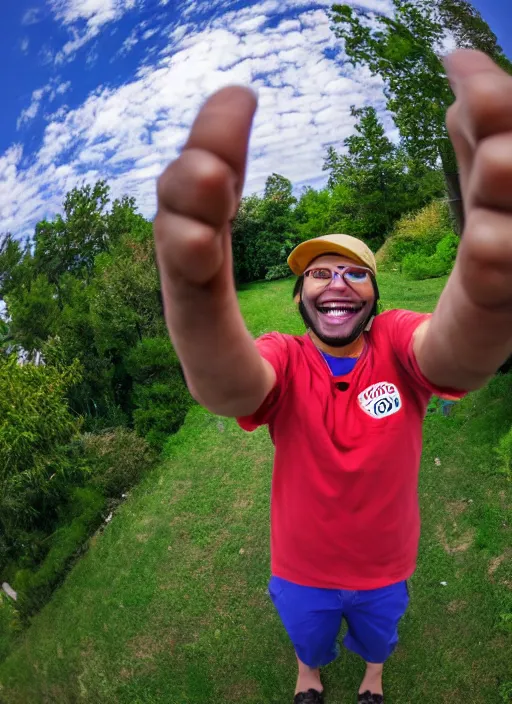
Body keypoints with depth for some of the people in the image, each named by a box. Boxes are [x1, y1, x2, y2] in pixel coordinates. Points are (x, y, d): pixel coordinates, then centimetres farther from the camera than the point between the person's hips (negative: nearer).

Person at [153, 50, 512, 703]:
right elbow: (225, 386, -49)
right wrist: (196, 298, -74)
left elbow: (458, 358, -49)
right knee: (307, 640, 31)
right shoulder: (284, 360, -24)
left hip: (384, 567, 1)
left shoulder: (395, 344, -24)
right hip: (301, 569, 0)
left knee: (377, 639, 33)